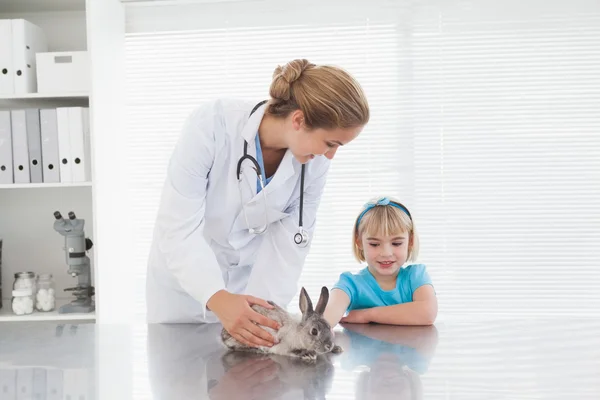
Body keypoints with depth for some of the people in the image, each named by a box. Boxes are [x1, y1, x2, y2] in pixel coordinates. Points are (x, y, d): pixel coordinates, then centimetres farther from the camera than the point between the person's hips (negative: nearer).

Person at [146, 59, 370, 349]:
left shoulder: (315, 161, -18)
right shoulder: (212, 125, -30)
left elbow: (290, 240, -13)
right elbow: (178, 227, -31)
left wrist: (267, 310, -23)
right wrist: (218, 299, -44)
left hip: (253, 276, 2)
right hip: (184, 271, -2)